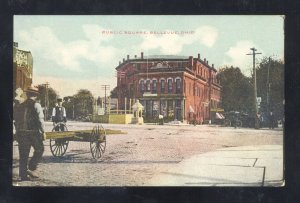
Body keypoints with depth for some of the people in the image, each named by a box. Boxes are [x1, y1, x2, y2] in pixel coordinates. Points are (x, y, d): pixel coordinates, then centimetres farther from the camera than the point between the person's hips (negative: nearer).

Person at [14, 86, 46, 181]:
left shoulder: (19, 106, 9)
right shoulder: (36, 105, -7)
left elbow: (16, 120, 12)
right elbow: (40, 119, -14)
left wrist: (17, 132, 19)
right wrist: (43, 132, -9)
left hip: (21, 133, 5)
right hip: (33, 133, -5)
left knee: (23, 155, 10)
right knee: (39, 150, 14)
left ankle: (23, 175, 12)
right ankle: (30, 168, 3)